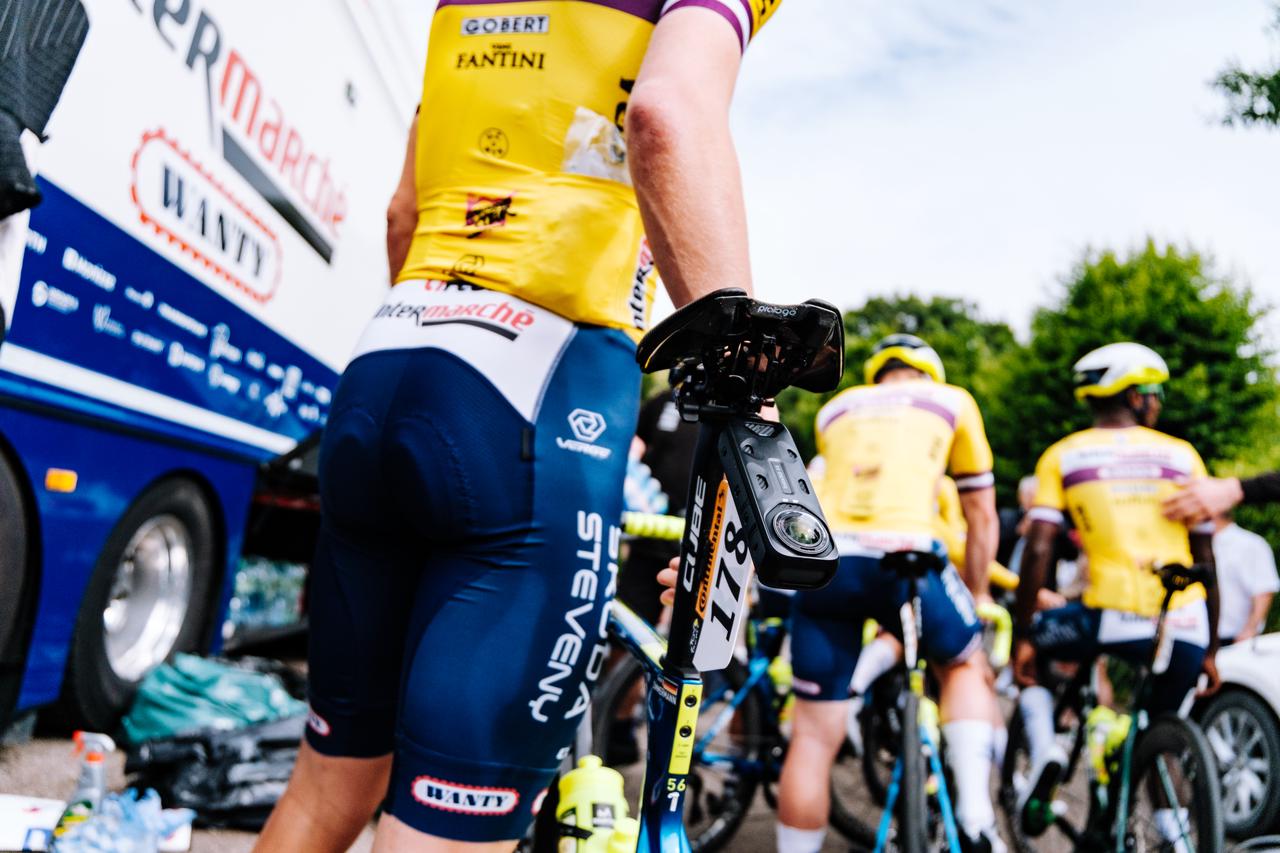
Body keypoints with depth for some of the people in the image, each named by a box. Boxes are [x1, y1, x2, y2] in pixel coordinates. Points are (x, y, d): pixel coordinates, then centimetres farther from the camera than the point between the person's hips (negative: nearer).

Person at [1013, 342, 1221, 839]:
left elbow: (1038, 551, -3)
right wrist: (1210, 651, 22)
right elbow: (1206, 561, 13)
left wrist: (1022, 637, 5)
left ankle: (1044, 750, 3)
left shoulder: (1063, 455, 6)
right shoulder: (1182, 454, 12)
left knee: (1032, 650, 25)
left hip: (1113, 619, -3)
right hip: (1185, 628, 3)